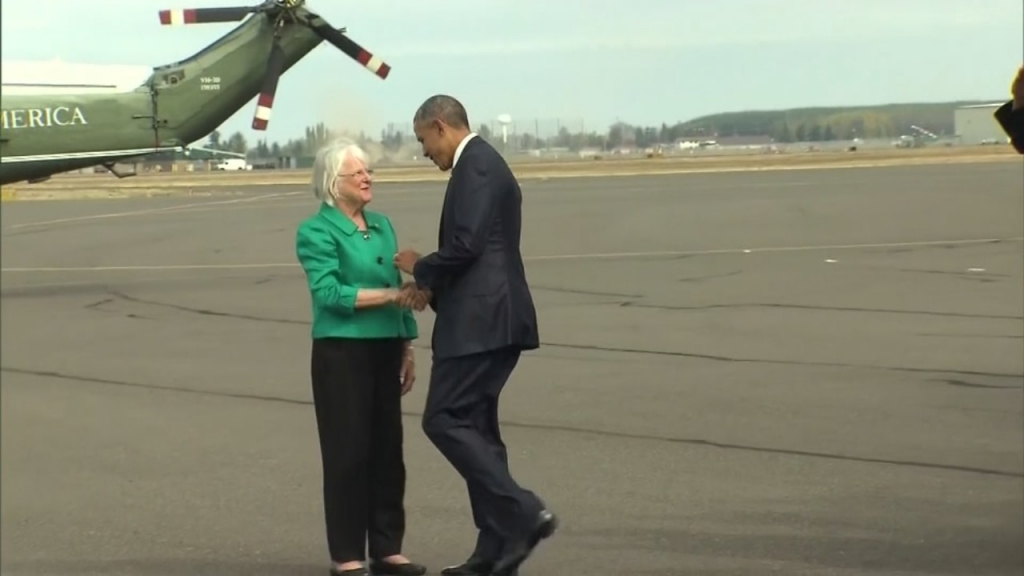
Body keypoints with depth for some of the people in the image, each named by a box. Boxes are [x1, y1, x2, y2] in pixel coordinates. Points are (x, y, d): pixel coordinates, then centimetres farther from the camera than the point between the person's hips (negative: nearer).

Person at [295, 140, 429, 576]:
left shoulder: (382, 225, 13)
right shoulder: (317, 231, -7)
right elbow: (330, 293, -17)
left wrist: (407, 348, 13)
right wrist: (392, 295, -22)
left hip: (384, 351, 6)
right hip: (342, 353, -6)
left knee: (388, 449, 8)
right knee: (348, 452, -2)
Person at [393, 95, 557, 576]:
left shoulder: (476, 165, -11)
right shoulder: (483, 165, 21)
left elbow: (465, 245, -21)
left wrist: (421, 268, -5)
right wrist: (435, 286, 15)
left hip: (479, 323, -11)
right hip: (487, 320, 11)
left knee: (445, 420, -11)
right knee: (475, 425, 10)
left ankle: (523, 513, -15)